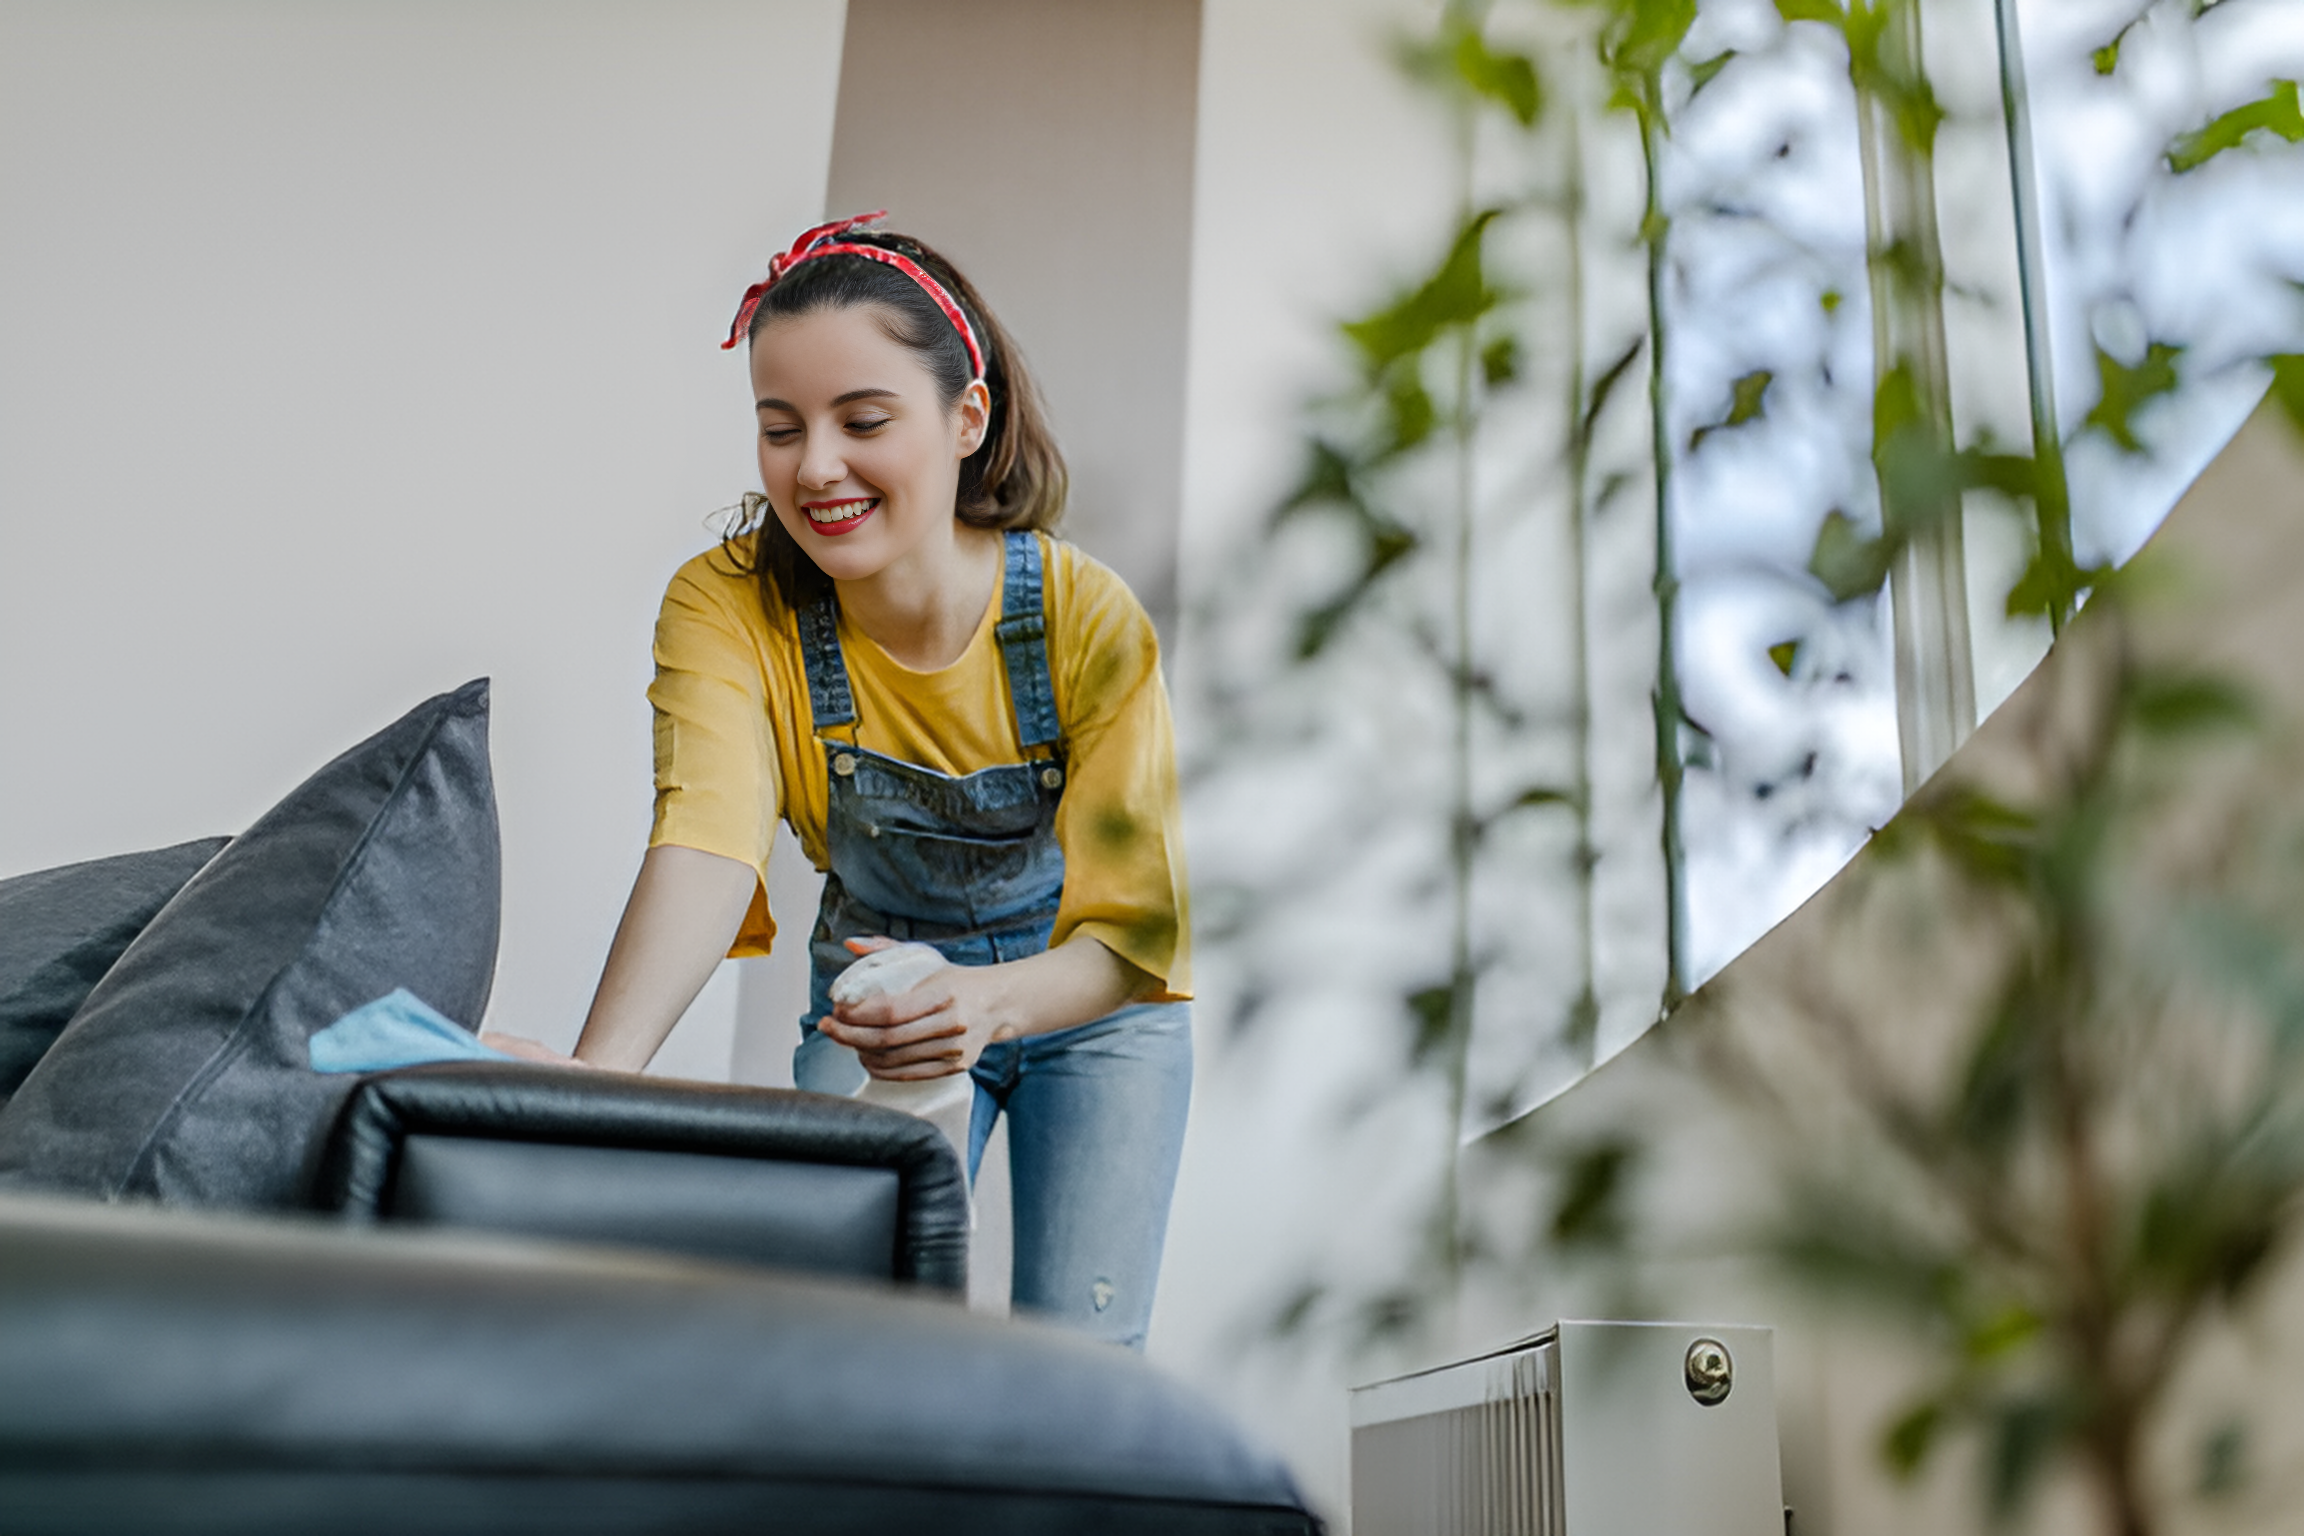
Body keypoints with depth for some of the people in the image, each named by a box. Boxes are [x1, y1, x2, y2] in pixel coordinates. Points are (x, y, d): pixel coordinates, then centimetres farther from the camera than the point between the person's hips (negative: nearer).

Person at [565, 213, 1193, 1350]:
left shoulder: (1088, 617, -26)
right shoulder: (724, 606, -22)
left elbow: (1132, 935, -26)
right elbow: (706, 838, -39)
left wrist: (996, 1003, -48)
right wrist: (598, 1071, -57)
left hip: (1091, 1001, -1)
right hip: (879, 987, 1)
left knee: (1078, 1360, -5)